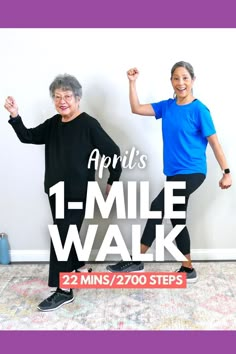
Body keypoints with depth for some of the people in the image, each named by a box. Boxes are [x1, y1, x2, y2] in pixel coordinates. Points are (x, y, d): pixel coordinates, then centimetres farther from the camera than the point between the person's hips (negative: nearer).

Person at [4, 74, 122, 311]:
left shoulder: (88, 124, -13)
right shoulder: (53, 124, 6)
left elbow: (112, 151, -10)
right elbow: (28, 137, 6)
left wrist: (113, 181, -5)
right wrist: (15, 117, -10)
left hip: (77, 193, -7)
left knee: (61, 238, -7)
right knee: (66, 235, 19)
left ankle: (63, 291, 3)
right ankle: (80, 269, 41)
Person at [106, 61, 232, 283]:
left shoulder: (199, 110, -10)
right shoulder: (166, 106, 7)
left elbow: (214, 142, -7)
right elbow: (136, 109, 7)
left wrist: (226, 172, -8)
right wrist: (132, 83, -3)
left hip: (192, 173, -7)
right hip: (174, 173, 7)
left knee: (157, 207, -15)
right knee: (177, 219, 11)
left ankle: (136, 261, -5)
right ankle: (188, 270, 24)